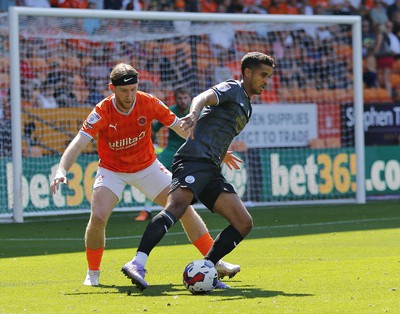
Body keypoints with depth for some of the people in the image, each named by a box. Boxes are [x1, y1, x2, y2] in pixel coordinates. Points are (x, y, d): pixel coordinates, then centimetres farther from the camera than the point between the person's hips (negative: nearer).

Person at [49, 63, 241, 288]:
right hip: (112, 171, -2)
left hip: (147, 166, 2)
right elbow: (79, 143, -32)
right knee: (98, 217, -23)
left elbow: (180, 128, -6)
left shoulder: (148, 103, -17)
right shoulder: (102, 112, -24)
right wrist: (62, 171, -49)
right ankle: (93, 274, 0)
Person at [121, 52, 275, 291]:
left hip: (211, 169, 9)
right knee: (177, 206, -31)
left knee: (244, 223, -1)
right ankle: (137, 264, -44)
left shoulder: (246, 107, 29)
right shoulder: (232, 89, 3)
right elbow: (203, 98, -18)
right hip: (194, 158, -9)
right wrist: (194, 114, -39)